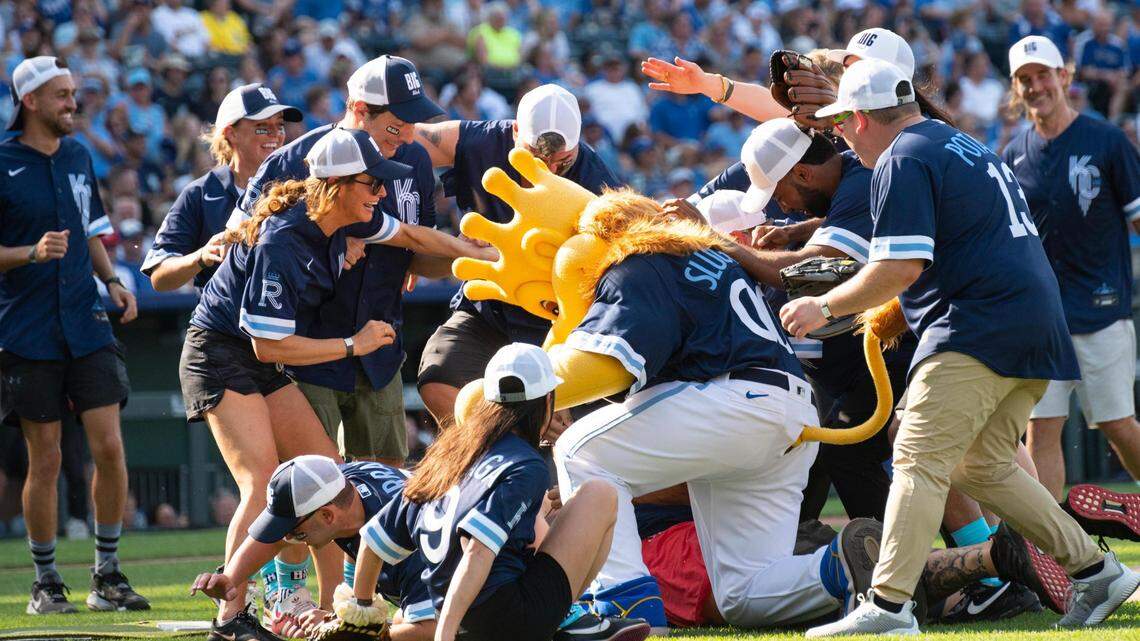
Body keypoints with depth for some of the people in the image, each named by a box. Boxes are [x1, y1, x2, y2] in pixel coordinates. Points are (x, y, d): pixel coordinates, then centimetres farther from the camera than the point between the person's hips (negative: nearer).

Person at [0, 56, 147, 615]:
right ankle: (45, 583, 12)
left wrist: (112, 280, 6)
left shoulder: (77, 156, 11)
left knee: (109, 447, -4)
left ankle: (107, 575, 8)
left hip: (87, 324, 4)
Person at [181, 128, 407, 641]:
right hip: (220, 354, -9)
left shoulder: (336, 220, -3)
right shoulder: (281, 243, -28)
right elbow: (269, 345, -25)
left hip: (264, 363, 9)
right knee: (263, 484, -21)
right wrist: (353, 345, -17)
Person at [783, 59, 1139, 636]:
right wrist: (895, 308, 32)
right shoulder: (964, 146, 24)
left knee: (919, 459, -13)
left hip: (980, 326, -10)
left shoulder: (903, 162, -7)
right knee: (984, 467, 16)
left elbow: (900, 268, -16)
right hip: (1038, 323, 10)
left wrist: (825, 306, -5)